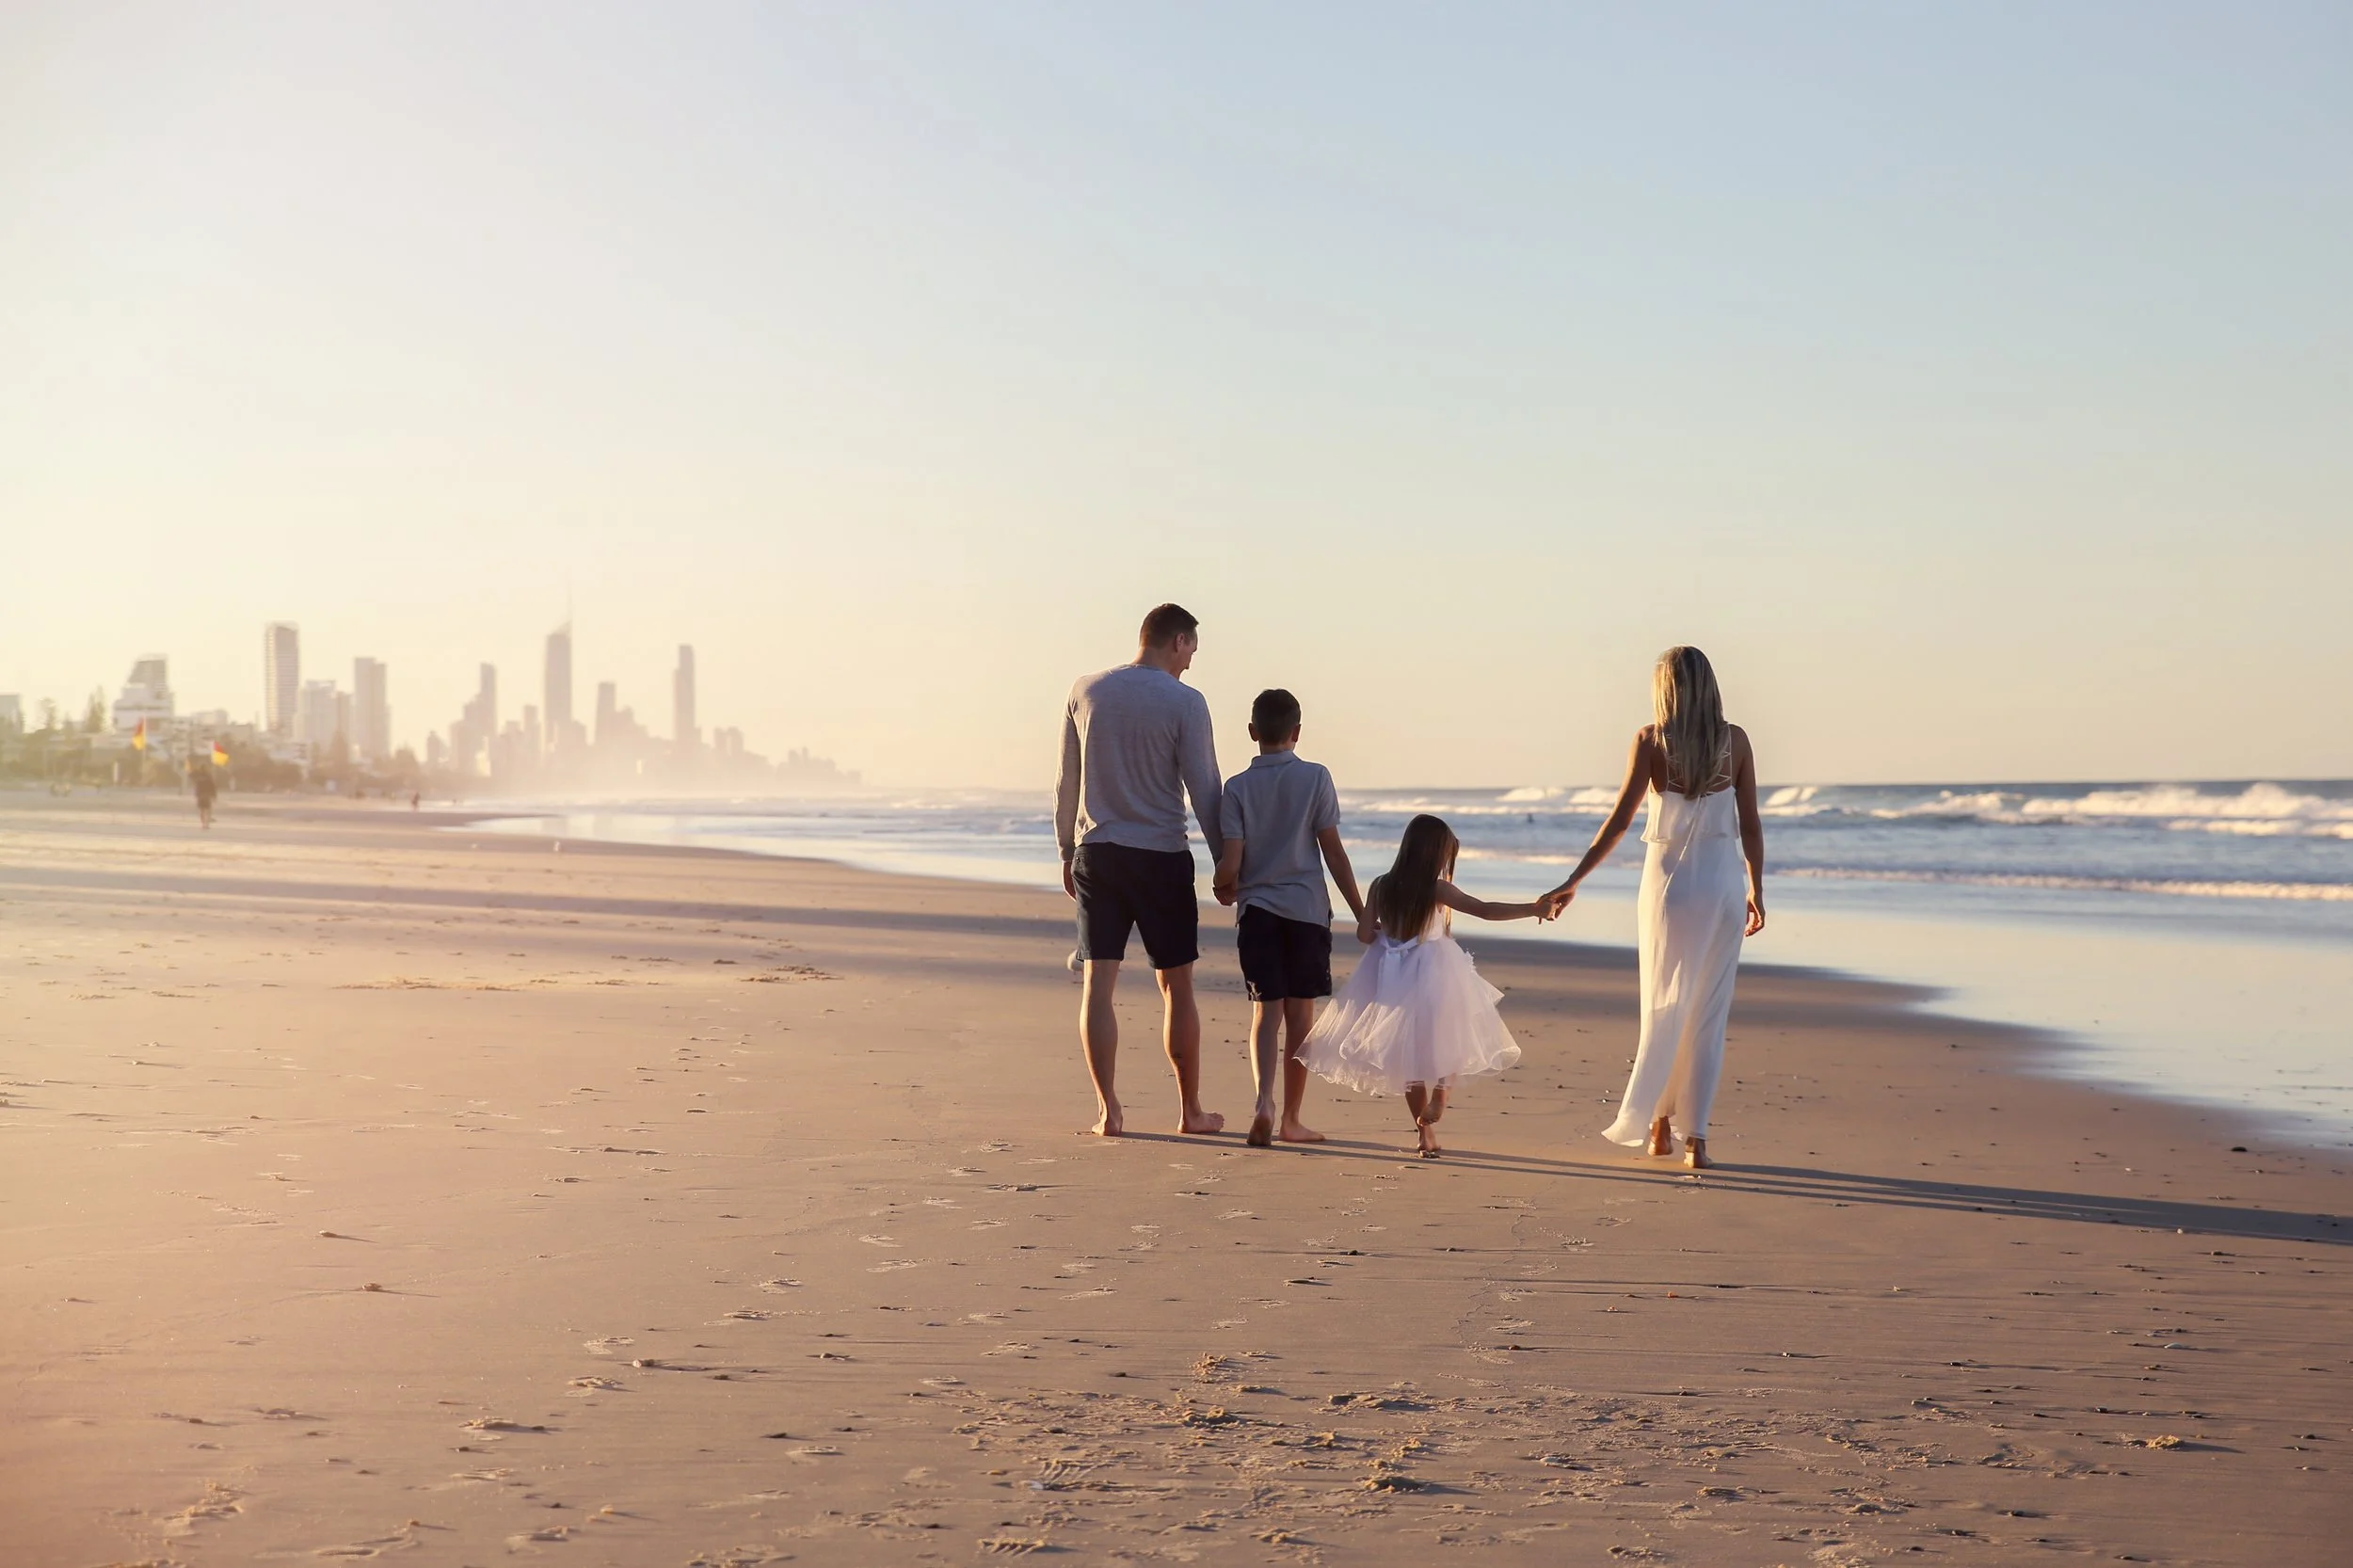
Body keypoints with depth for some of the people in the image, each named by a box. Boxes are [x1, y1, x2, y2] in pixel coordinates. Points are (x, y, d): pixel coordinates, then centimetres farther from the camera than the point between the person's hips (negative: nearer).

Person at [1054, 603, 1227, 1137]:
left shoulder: (1085, 692, 4)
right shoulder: (1184, 702, -7)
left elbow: (1065, 783, 10)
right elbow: (1204, 791, -7)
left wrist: (1067, 851, 19)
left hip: (1096, 852, 3)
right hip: (1161, 855, -3)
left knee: (1097, 983, 3)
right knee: (1176, 986, 7)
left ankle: (1107, 1109, 0)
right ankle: (1190, 1111, 15)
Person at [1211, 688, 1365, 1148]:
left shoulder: (1237, 787, -1)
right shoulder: (1316, 778, -2)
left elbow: (1231, 863, -6)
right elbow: (1333, 852, -3)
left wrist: (1222, 888, 16)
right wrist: (1360, 911, 3)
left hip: (1257, 909, 1)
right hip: (1307, 908, -1)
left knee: (1266, 1011, 4)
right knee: (1299, 1012, 7)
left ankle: (1263, 1100, -19)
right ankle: (1291, 1119, 12)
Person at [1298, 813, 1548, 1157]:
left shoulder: (1381, 886, -3)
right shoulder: (1437, 890, -13)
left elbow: (1365, 934, -3)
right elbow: (1486, 910, -16)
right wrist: (1532, 909, -12)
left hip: (1393, 981, 4)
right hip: (1434, 979, -4)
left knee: (1411, 1052, 15)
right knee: (1445, 1040, 13)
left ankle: (1425, 1133, 18)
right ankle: (1437, 1100, -13)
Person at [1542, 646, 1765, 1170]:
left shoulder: (1651, 741, -5)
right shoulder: (1735, 740, 0)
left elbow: (1619, 820, -8)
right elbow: (1750, 824, 3)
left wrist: (1574, 881, -4)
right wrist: (1756, 890, 13)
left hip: (1669, 880, -1)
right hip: (1724, 882, 1)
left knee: (1663, 1010, 14)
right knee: (1709, 1014, 6)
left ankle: (1658, 1123, 19)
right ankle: (1695, 1138, 4)